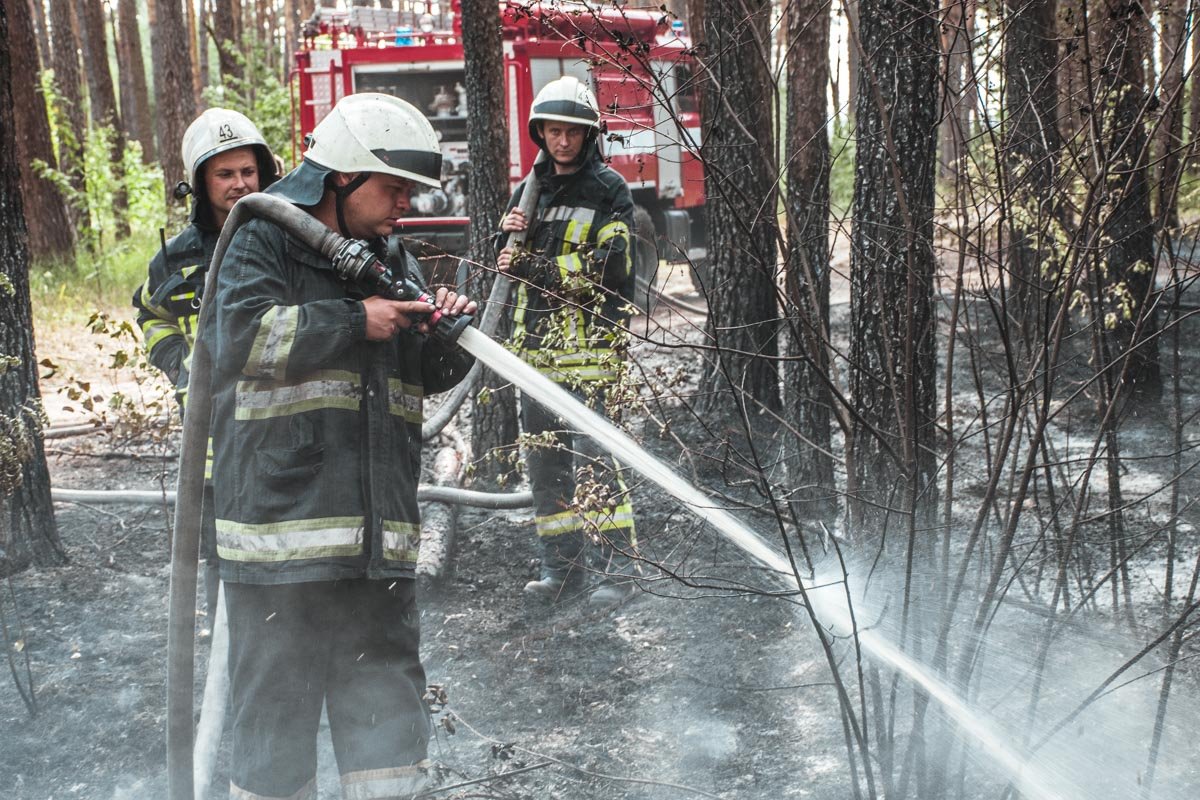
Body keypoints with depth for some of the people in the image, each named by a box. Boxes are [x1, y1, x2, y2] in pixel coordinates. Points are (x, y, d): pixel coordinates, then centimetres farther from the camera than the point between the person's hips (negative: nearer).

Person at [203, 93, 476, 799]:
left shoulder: (393, 261, 18)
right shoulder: (262, 242, -1)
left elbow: (430, 375, 19)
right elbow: (244, 335, -18)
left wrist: (452, 332, -2)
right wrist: (355, 321, -13)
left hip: (381, 541, 5)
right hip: (283, 530, -5)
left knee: (390, 723, 7)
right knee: (277, 714, 3)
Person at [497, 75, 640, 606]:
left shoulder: (609, 189, -2)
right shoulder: (531, 188, 16)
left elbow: (605, 267, -13)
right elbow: (517, 263, 17)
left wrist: (532, 267, -16)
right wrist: (514, 232, -5)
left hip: (587, 343, -6)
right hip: (536, 343, 7)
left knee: (592, 454, -11)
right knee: (544, 459, 9)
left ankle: (619, 566, -2)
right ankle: (563, 566, 18)